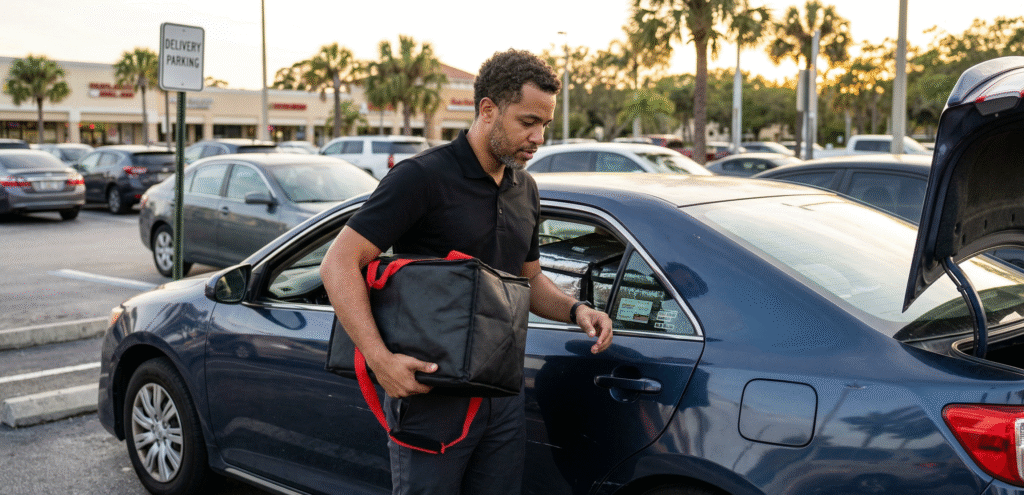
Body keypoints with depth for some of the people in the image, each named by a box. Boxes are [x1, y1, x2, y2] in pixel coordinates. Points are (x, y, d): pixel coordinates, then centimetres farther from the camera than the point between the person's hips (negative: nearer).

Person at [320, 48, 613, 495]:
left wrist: (575, 309, 1)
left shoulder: (524, 190, 10)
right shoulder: (423, 177, -14)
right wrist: (379, 358, -28)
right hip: (429, 392, -7)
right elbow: (340, 263, -18)